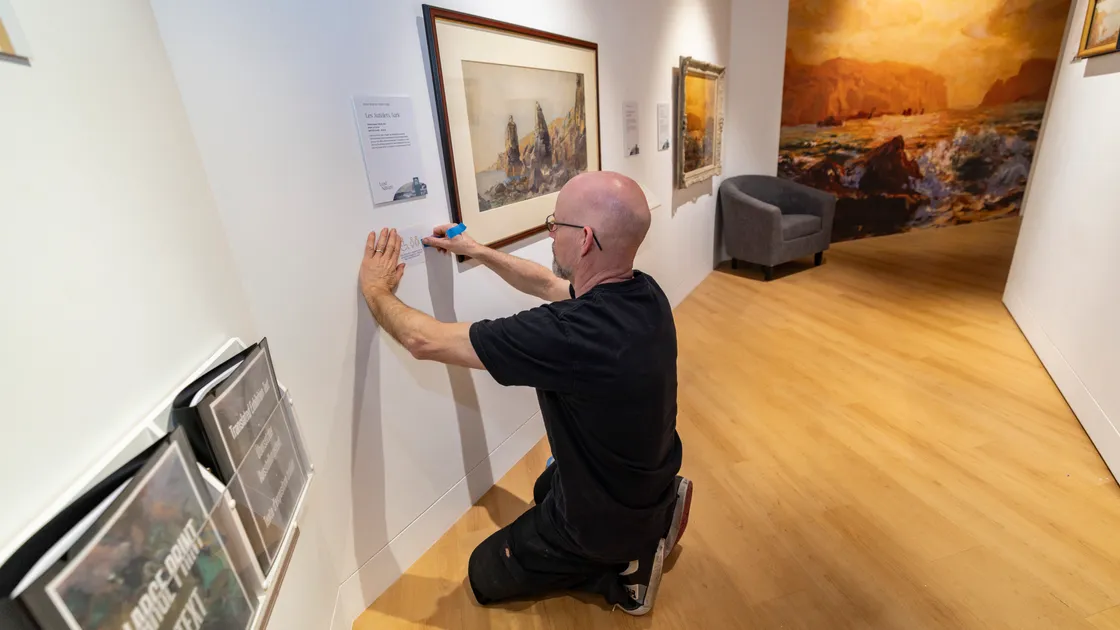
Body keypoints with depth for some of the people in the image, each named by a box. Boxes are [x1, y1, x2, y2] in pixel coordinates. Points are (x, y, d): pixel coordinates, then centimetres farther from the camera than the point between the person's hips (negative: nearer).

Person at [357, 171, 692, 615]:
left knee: (485, 575, 15)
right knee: (546, 490, 36)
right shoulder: (643, 292, -14)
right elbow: (547, 284, 4)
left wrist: (376, 288, -8)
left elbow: (424, 340, -27)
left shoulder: (568, 333, -40)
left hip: (605, 515, -7)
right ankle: (653, 519, 19)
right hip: (652, 479, 8)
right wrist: (476, 252, 9)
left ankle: (621, 570, 7)